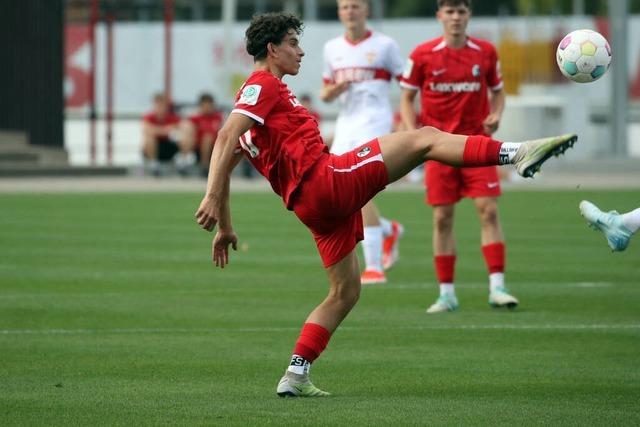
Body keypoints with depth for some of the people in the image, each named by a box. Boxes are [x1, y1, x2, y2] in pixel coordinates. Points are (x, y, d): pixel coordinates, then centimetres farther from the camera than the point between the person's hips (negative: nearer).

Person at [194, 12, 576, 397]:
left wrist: (225, 228, 27)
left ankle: (296, 376, 10)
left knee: (345, 292, 16)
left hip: (313, 203, 10)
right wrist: (212, 197, -27)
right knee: (423, 139, -9)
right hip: (325, 178, -10)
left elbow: (226, 157, 26)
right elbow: (226, 138, -18)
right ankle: (516, 152, -17)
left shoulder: (259, 92, 25)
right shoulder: (264, 85, -4)